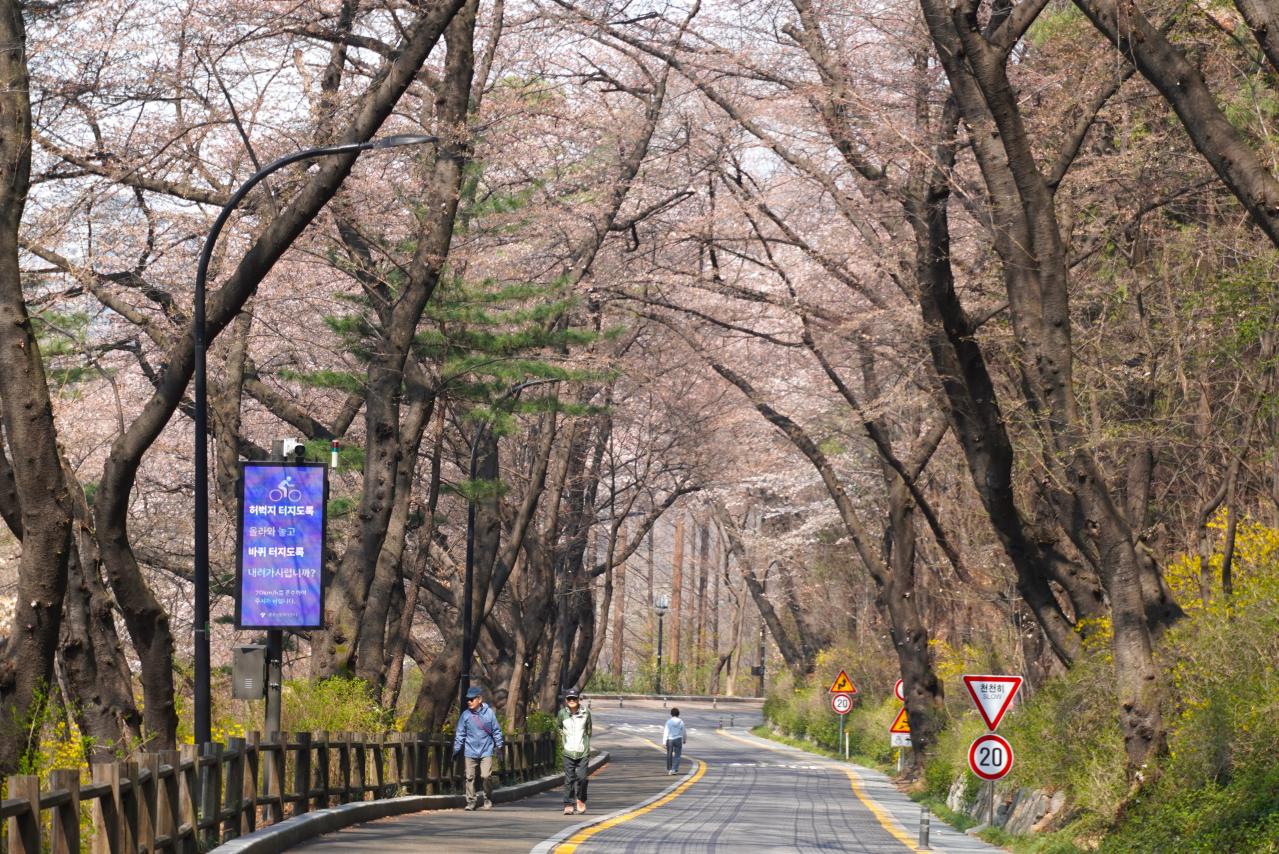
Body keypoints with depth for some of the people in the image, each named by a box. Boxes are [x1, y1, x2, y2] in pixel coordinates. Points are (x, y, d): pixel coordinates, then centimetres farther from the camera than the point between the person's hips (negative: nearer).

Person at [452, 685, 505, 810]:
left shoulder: (489, 712, -2)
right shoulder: (465, 715, 0)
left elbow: (496, 731, 6)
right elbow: (460, 734, 5)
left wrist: (498, 745, 3)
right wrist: (456, 749, 3)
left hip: (486, 751, -2)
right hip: (470, 752, 2)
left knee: (486, 776, -8)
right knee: (470, 777, 2)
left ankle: (488, 800, 9)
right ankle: (471, 801, 12)